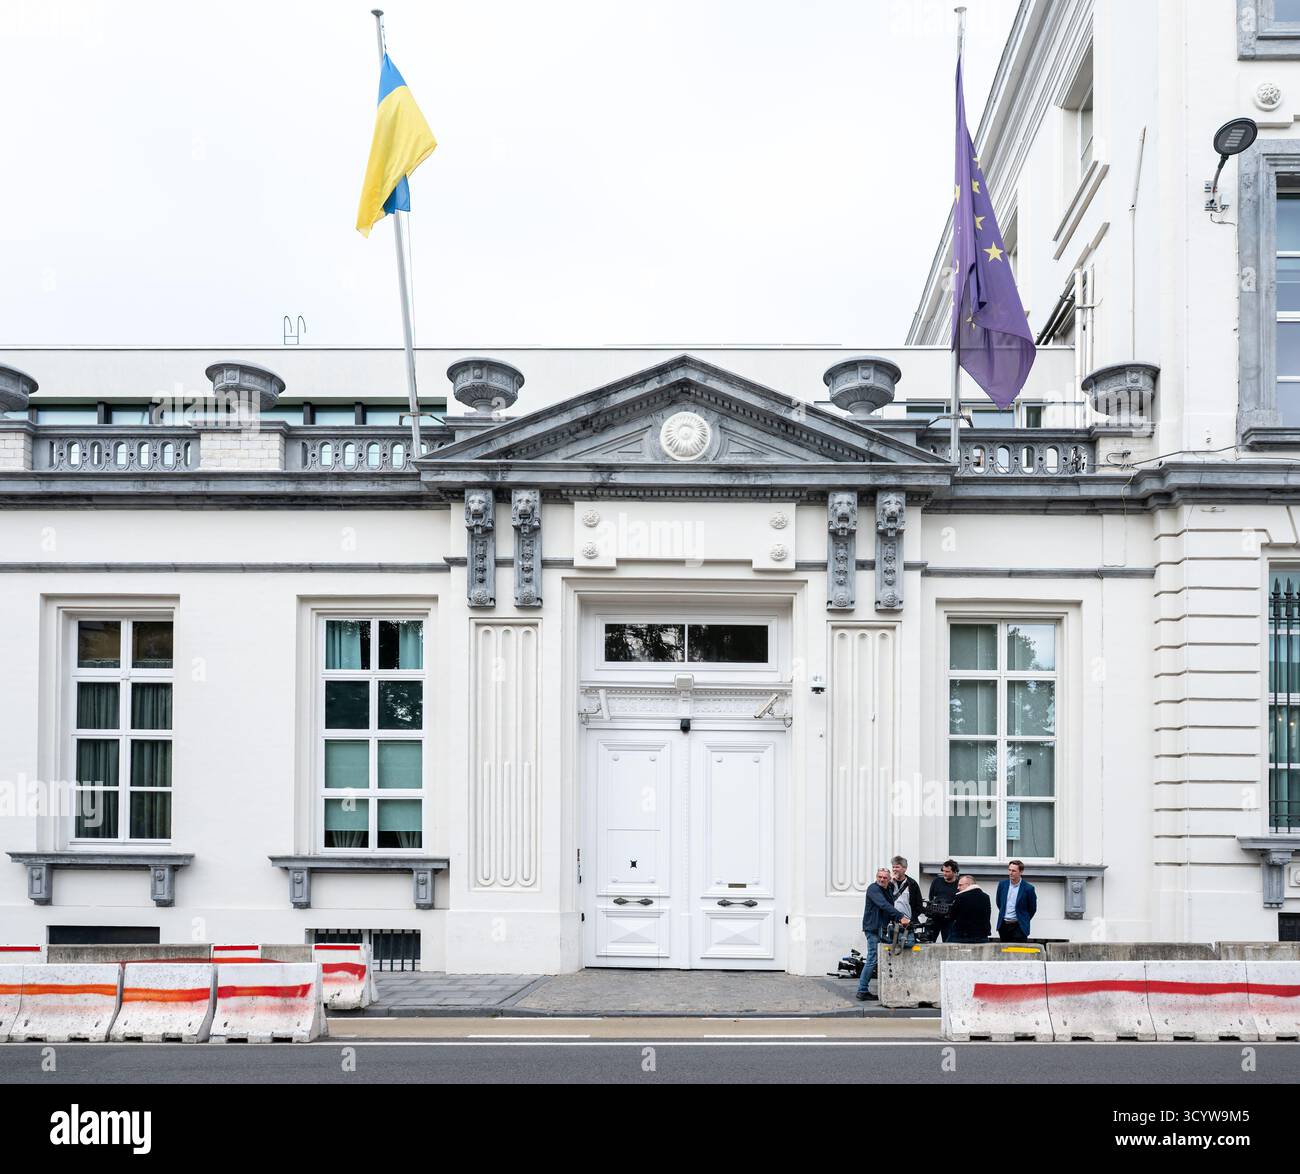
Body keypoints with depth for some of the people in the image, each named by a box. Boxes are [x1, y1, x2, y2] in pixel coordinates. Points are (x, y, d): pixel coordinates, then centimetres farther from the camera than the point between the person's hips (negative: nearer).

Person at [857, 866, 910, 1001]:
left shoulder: (888, 891, 18)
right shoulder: (873, 888, -10)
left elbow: (890, 909, 18)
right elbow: (883, 905, -24)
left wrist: (898, 921, -2)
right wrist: (901, 917, -32)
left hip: (882, 929, 9)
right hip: (873, 928, -9)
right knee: (872, 959, -10)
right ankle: (862, 990, -4)